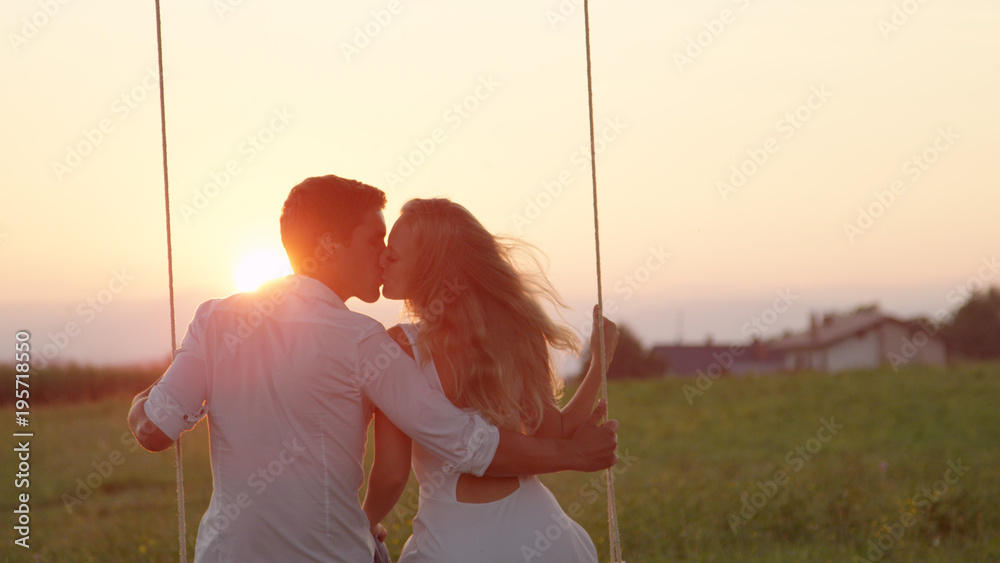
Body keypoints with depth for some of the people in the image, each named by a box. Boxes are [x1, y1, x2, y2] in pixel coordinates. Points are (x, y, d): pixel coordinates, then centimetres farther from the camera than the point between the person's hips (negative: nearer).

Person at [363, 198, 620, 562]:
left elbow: (391, 473, -11)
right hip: (539, 532, 5)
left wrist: (368, 521, 9)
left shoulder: (402, 346, -11)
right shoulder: (519, 333, 2)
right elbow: (554, 440, 6)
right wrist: (599, 362, 17)